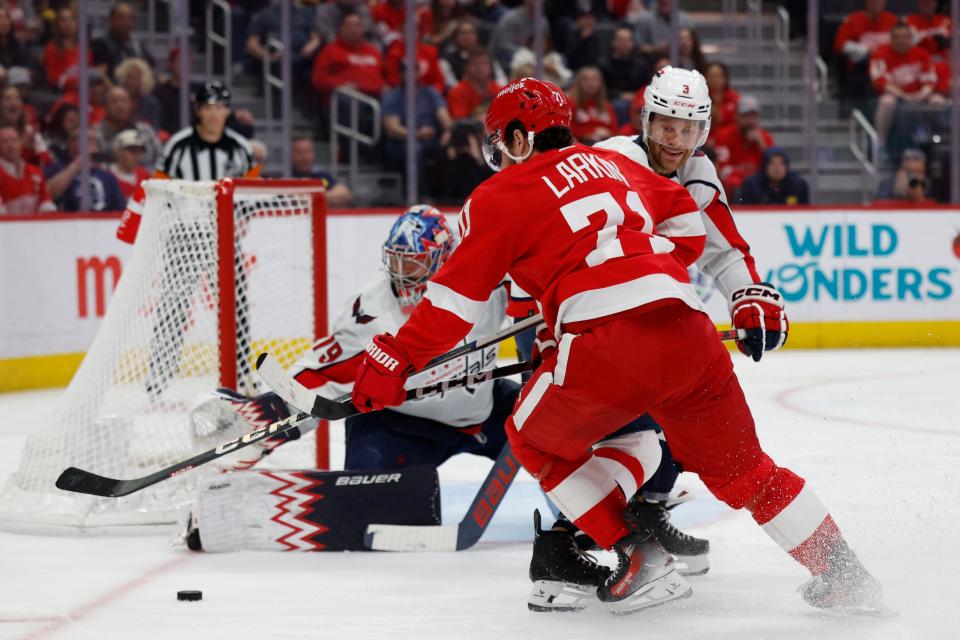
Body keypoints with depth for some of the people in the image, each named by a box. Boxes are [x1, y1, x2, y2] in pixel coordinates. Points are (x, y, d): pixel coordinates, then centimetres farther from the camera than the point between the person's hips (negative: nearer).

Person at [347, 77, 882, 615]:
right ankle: (841, 573, 17)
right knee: (740, 466, 20)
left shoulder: (501, 196, 11)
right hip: (689, 328, 5)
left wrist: (393, 361, 13)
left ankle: (640, 556, 6)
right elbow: (688, 226, 32)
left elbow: (456, 298, 7)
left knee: (535, 440, 18)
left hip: (610, 341, -5)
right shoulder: (613, 163, 27)